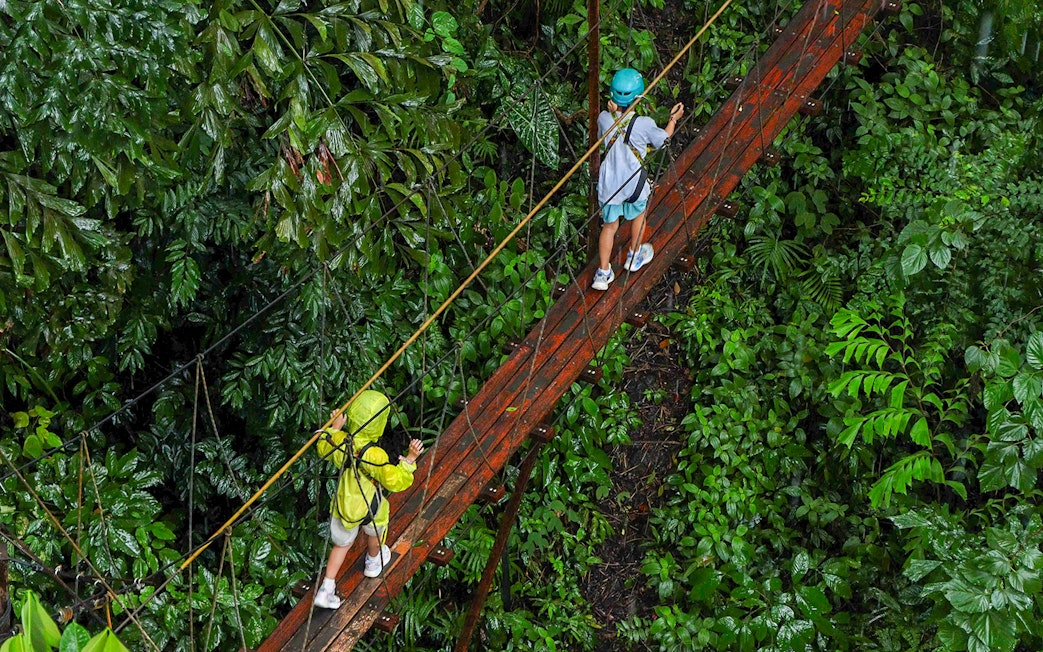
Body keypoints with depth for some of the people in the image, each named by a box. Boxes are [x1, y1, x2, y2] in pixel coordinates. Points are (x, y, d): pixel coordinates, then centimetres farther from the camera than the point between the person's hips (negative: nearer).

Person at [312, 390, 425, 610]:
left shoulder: (338, 441, -19)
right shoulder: (374, 455, -37)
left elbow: (323, 449, 6)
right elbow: (395, 482, -27)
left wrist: (333, 427, 15)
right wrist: (409, 460, -25)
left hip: (344, 504, 4)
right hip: (369, 508, -4)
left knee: (342, 543, 26)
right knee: (374, 533, 31)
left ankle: (326, 589, 26)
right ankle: (373, 562, 59)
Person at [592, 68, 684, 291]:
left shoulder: (604, 118, -15)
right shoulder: (644, 124, -22)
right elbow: (662, 140, -1)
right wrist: (673, 119, 14)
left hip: (608, 184, 2)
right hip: (634, 183, -2)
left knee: (609, 225, 20)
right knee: (638, 215, 29)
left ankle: (603, 272, 24)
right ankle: (635, 256, 48)